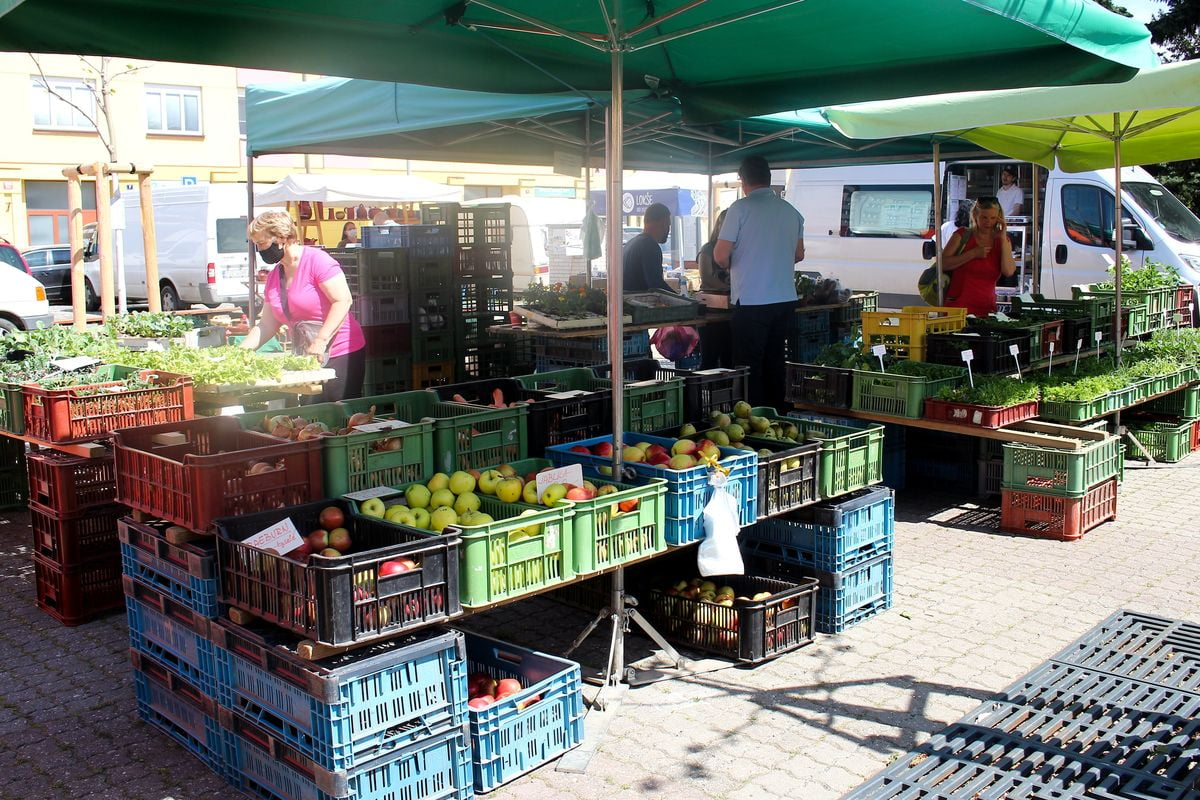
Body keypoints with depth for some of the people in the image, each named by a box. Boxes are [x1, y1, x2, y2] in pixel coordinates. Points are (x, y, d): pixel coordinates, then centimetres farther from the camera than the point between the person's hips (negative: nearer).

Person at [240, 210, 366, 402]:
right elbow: (267, 324, 16)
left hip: (341, 355, -7)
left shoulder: (316, 260, -10)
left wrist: (321, 341, -25)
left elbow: (343, 301, -18)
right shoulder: (274, 277, 14)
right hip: (305, 360, 7)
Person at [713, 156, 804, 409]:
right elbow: (799, 254, 19)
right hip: (786, 300, 6)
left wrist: (732, 265, 12)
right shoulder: (791, 211, 9)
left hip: (752, 301, -6)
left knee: (749, 366, 1)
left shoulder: (741, 208, -9)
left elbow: (721, 256, -9)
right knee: (774, 362, 15)